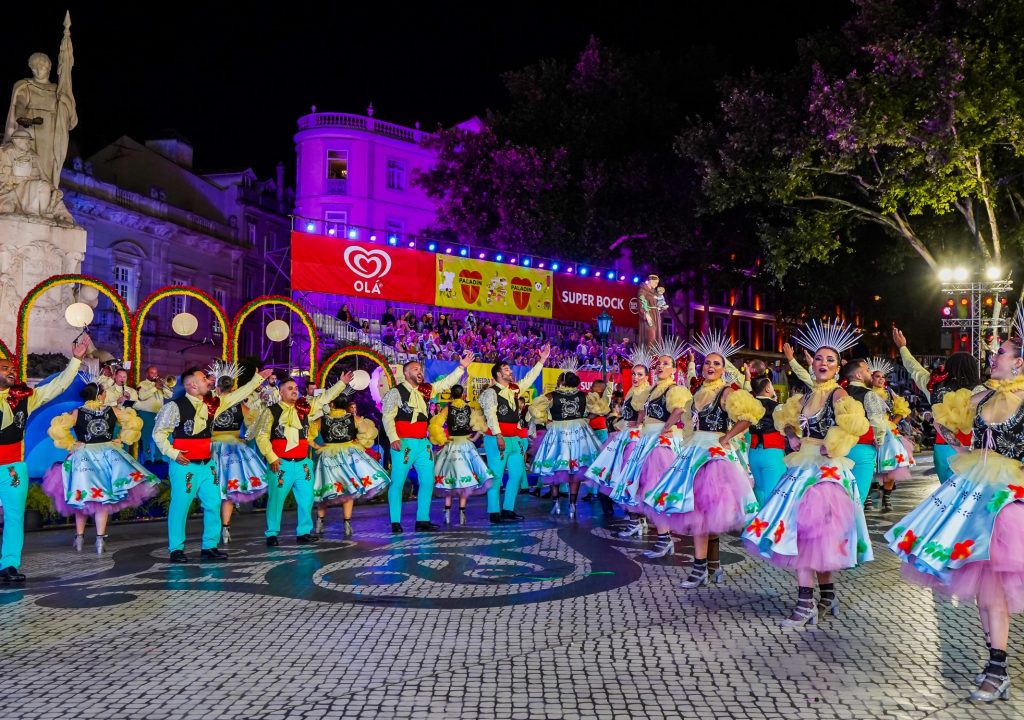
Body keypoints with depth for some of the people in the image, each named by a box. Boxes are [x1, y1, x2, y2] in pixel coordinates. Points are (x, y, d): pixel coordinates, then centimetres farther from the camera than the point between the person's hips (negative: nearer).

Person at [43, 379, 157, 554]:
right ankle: (100, 539, -1)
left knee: (83, 498, 11)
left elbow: (57, 428, -13)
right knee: (103, 497, 3)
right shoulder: (113, 410, -1)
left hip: (83, 456, 0)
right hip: (108, 453, 0)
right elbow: (134, 423, -4)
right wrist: (121, 440, 4)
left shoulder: (77, 413, -3)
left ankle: (79, 538, 18)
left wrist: (71, 445, -1)